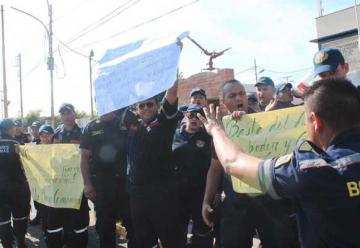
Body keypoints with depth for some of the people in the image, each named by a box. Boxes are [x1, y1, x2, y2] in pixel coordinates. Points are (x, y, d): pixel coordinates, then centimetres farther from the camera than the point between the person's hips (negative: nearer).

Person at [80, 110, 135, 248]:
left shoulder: (126, 123, 2)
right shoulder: (91, 128, 6)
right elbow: (84, 157, 3)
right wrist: (87, 183, -4)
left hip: (125, 180, -1)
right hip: (100, 183, 1)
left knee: (132, 221, 5)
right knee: (104, 224, 12)